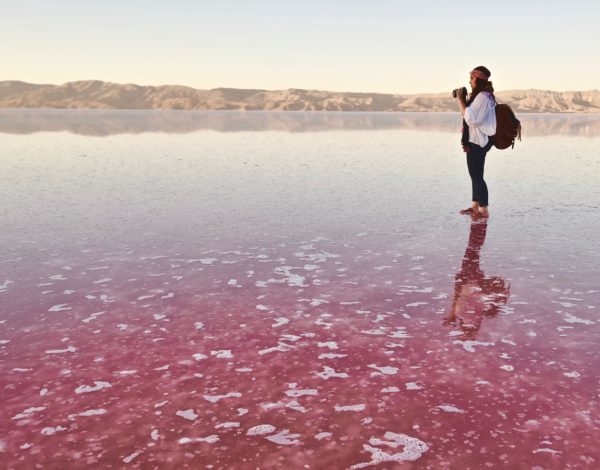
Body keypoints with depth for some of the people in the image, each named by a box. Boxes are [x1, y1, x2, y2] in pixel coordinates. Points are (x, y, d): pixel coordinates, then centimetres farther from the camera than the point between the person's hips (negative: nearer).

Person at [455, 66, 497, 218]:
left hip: (478, 141, -11)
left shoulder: (482, 96, -18)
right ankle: (475, 205, 25)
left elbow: (470, 118, -23)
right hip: (476, 140, 11)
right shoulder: (485, 95, 15)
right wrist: (463, 100, 9)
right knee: (475, 174, 16)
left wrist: (460, 100, -19)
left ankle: (483, 210, -2)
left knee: (477, 175, -6)